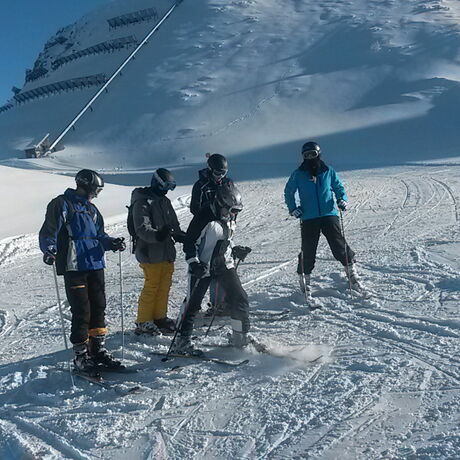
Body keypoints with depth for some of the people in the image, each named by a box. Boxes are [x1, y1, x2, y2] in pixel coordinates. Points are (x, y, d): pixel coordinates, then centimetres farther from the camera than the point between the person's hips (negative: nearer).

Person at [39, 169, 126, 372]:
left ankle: (98, 350, 20)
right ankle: (81, 355, 5)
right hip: (74, 266, -7)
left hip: (95, 265, 7)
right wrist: (49, 250, -26)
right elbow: (48, 232, -8)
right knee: (81, 311, -6)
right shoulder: (62, 205, -2)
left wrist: (112, 243, 2)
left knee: (98, 307, 9)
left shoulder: (91, 209, 21)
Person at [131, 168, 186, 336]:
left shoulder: (164, 201, 17)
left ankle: (159, 317, 23)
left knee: (164, 286, 11)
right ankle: (143, 323, 6)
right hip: (151, 254, -8)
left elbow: (173, 224, 22)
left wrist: (181, 236, 5)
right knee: (151, 287, -4)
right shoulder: (142, 202, -11)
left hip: (166, 253, 8)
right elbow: (142, 229, -20)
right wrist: (157, 235, -36)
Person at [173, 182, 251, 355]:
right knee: (192, 303, -1)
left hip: (224, 264, 7)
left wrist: (234, 250, 13)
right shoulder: (205, 217, -17)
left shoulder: (229, 218, 5)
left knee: (239, 298, 1)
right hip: (202, 266, -6)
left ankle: (240, 337, 16)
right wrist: (194, 262, -21)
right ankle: (182, 342, 10)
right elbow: (189, 242, -13)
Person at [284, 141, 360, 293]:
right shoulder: (298, 174, 6)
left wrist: (342, 199, -1)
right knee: (308, 250, -2)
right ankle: (304, 278, 13)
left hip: (329, 214, 1)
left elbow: (338, 187, 18)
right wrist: (293, 208, 1)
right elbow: (288, 192, 15)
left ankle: (351, 270, 14)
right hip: (308, 219, -1)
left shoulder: (328, 172, 8)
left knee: (339, 244, -3)